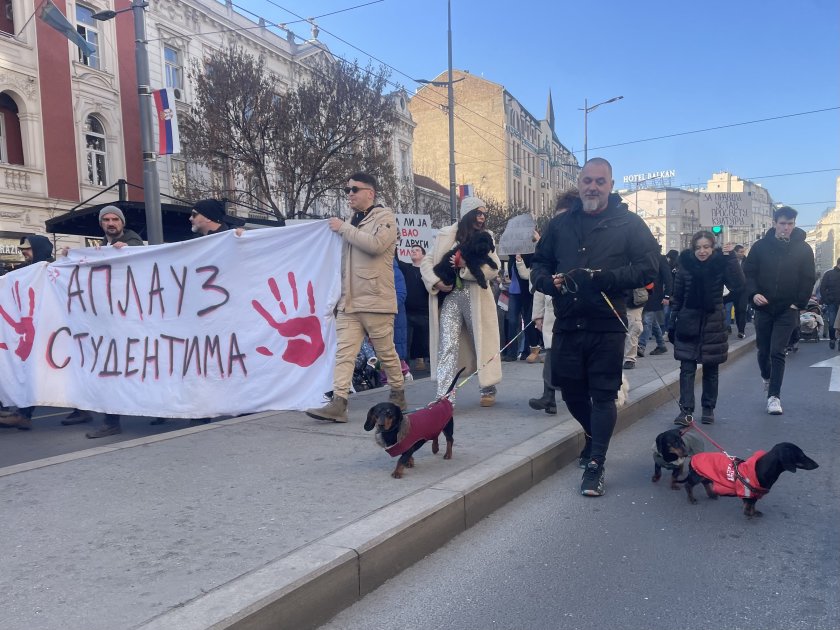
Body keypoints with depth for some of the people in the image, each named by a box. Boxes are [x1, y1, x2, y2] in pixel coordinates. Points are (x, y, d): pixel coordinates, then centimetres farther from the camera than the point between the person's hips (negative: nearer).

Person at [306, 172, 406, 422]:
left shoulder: (385, 217, -1)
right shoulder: (351, 222, 19)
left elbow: (375, 244, -21)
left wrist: (343, 228, -11)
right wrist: (339, 293, 20)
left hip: (376, 301, -6)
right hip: (348, 302, 6)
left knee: (387, 353, 6)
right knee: (344, 352, -4)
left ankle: (398, 396, 24)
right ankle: (338, 403, -7)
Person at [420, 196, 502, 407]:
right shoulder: (446, 235, 5)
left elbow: (493, 267, -6)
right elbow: (427, 261, 5)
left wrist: (466, 265, -19)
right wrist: (436, 281, -12)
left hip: (476, 297, 1)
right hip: (450, 296, -1)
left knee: (482, 343, 10)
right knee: (448, 345, -9)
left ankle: (489, 390, 27)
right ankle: (443, 396, -9)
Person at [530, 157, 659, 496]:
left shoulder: (628, 223, 0)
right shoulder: (560, 224, 11)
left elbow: (649, 267, -6)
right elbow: (538, 264, 16)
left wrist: (607, 278, -20)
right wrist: (549, 281, -7)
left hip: (607, 326, -4)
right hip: (567, 324, 4)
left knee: (603, 395, 0)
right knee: (571, 391, 14)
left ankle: (595, 464, 10)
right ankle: (594, 437, 42)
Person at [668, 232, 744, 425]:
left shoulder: (721, 264, -3)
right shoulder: (685, 265, -1)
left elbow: (738, 285, -18)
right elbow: (676, 297, 5)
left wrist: (731, 258, -23)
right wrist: (672, 324, 4)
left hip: (713, 325, 0)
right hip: (688, 324, 0)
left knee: (711, 369, 10)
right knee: (687, 369, -4)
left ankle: (708, 409, 22)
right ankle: (686, 410, -4)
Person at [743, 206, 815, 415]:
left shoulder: (803, 249, -1)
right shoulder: (761, 246, 0)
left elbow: (809, 279, 2)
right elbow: (748, 272, 2)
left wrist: (799, 303, -6)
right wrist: (753, 293, -13)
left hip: (787, 310, -2)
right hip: (763, 308, 2)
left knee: (777, 352, -7)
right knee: (763, 350, 13)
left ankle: (774, 396, 0)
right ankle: (767, 378, 42)